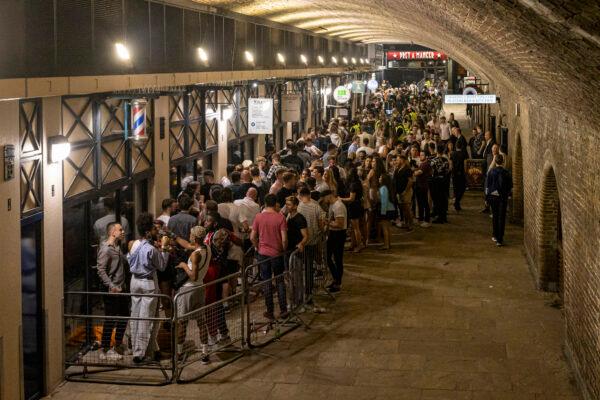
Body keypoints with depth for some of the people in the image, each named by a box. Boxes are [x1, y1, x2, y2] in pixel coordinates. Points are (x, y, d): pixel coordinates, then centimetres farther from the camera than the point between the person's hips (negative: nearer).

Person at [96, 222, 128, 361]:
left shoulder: (117, 247, 14)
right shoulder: (106, 249, -16)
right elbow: (101, 270, -21)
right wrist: (111, 286, -25)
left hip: (120, 288, 10)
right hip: (112, 291, -10)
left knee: (124, 316, 17)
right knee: (110, 320, -3)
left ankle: (118, 346, 31)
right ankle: (105, 350, 6)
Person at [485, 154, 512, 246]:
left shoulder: (491, 172, -7)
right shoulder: (506, 173, -8)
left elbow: (487, 186, -3)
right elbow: (510, 186, 1)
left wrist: (487, 197, 7)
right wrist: (508, 194, 17)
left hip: (493, 196, 1)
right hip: (503, 197, -1)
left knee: (495, 216, 18)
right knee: (502, 218, 0)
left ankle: (496, 236, 27)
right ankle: (500, 240, -5)